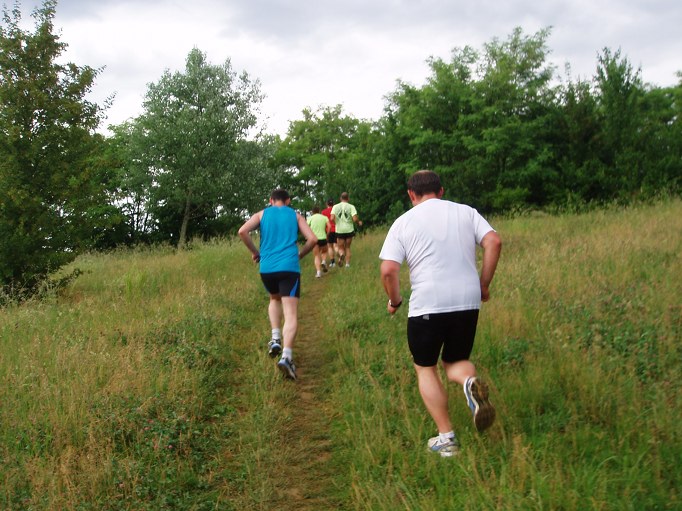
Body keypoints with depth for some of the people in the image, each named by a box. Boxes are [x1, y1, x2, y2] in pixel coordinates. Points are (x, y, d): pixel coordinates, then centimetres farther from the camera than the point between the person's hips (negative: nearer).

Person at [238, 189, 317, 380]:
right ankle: (287, 356, -24)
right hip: (289, 267, -2)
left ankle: (275, 338, 12)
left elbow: (242, 231, -3)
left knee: (275, 299, 30)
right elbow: (312, 239, 3)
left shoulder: (262, 214, 14)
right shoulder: (295, 216, 14)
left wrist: (255, 252, 9)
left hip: (267, 268, 2)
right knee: (291, 313, -5)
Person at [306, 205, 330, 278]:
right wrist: (327, 235, 8)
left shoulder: (310, 218, 6)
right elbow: (329, 226, -5)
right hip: (323, 238, 1)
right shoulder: (324, 217, 9)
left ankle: (318, 271, -10)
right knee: (324, 252, 25)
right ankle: (323, 262, -5)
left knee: (317, 256, 6)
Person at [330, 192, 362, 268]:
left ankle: (341, 254, -22)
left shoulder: (335, 207, 0)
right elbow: (355, 219, -15)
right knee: (347, 247, 17)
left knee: (341, 248, 11)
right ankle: (347, 264, 11)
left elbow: (332, 218, -11)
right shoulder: (351, 207, -5)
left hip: (339, 230, 0)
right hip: (349, 230, 0)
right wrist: (359, 222, 6)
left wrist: (336, 223, 10)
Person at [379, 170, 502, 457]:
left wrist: (394, 300, 10)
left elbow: (388, 270, -7)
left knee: (425, 368, 15)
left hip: (426, 306, -3)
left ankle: (446, 439, 8)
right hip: (468, 302, 3)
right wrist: (483, 285, 6)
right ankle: (470, 382, -16)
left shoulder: (403, 222, 4)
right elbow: (494, 242, -3)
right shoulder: (466, 212, 10)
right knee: (455, 361, 21)